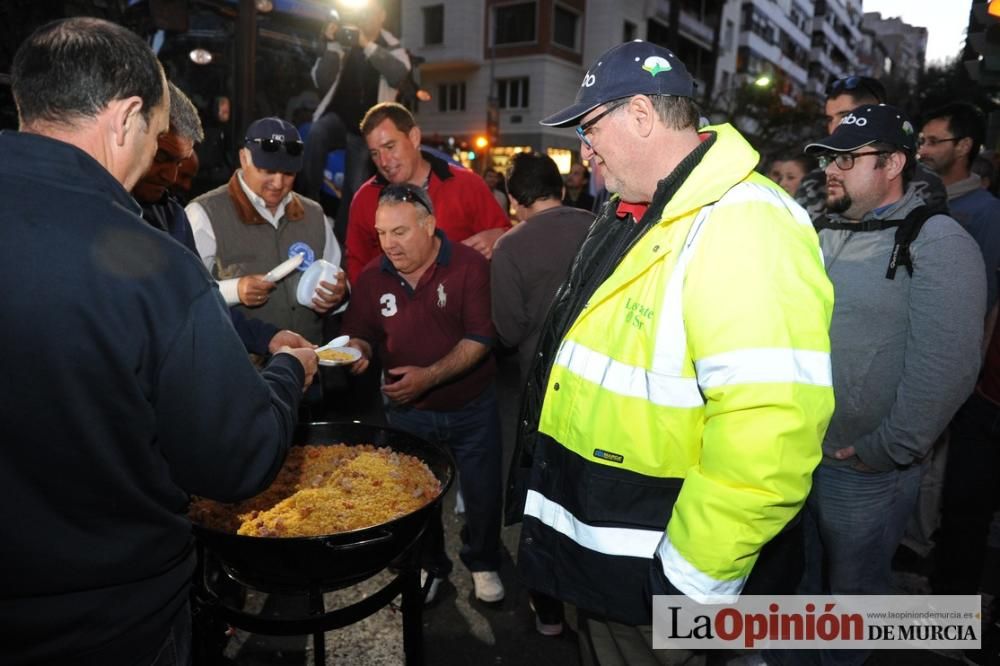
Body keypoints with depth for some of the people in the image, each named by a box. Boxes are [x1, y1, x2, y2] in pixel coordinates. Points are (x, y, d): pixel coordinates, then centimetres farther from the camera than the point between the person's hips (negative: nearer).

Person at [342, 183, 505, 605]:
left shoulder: (470, 266, -17)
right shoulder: (372, 279, -5)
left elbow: (479, 339, -21)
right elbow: (361, 335, 4)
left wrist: (429, 375, -31)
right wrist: (358, 350, -20)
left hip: (471, 407, -2)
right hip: (408, 412, 3)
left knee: (482, 492, 12)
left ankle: (482, 563, 39)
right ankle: (429, 565, 42)